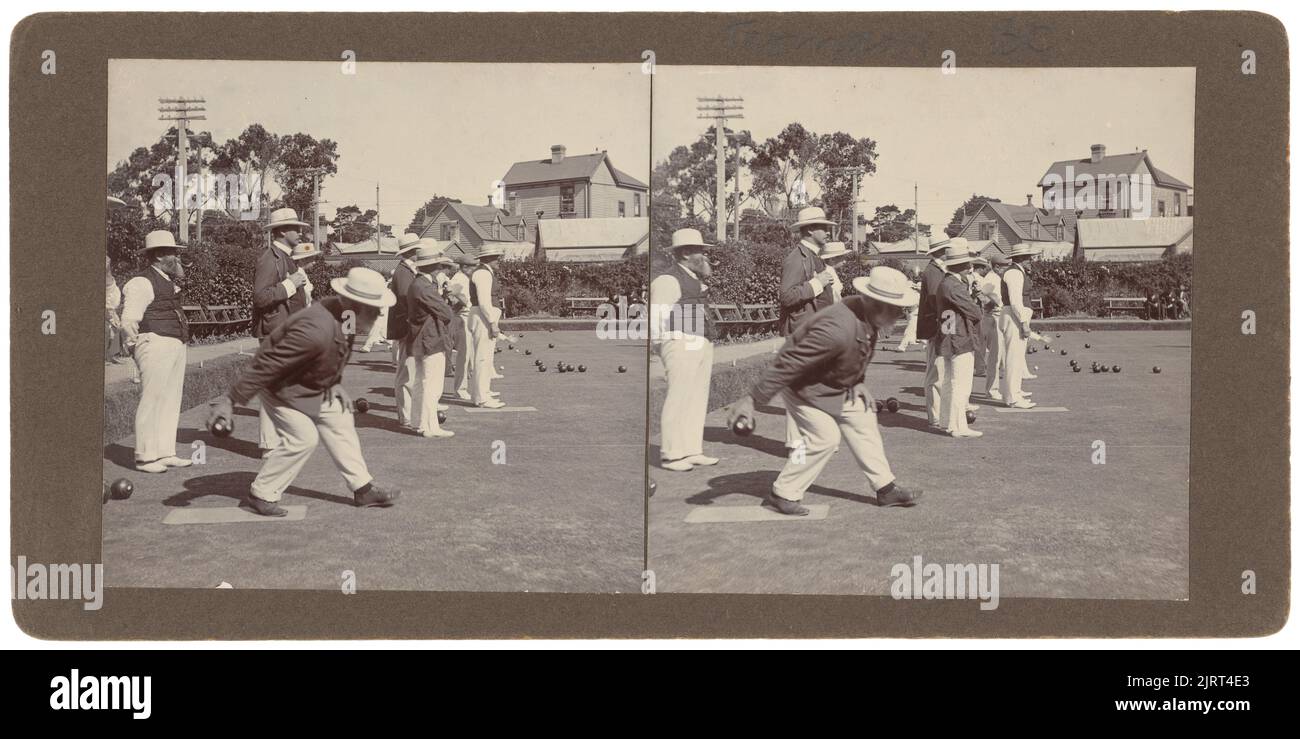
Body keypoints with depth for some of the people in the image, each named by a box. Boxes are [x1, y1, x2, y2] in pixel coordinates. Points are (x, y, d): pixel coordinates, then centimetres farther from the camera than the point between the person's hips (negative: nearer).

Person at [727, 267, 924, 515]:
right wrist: (752, 399, -34)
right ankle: (782, 495, 0)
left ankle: (886, 488, 20)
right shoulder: (839, 329, -39)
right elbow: (788, 363, -36)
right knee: (824, 437, -14)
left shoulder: (864, 312, -11)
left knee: (863, 424, 9)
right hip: (806, 384, -9)